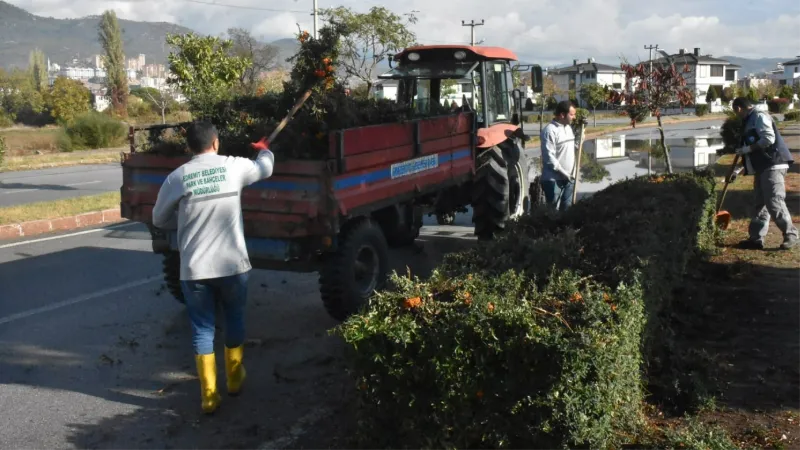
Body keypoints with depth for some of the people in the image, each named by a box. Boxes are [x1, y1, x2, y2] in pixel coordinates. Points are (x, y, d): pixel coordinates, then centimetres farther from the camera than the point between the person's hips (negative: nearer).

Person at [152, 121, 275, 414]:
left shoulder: (177, 177, -2)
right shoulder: (233, 166, -1)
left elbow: (159, 220, 9)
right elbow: (265, 168, 19)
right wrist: (266, 150, 41)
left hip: (194, 269, -1)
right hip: (233, 265, 1)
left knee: (202, 329, 10)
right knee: (234, 319, 22)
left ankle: (209, 396, 13)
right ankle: (235, 379, 36)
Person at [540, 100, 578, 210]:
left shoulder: (568, 128, 11)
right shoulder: (550, 130, -17)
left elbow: (574, 146, 21)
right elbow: (549, 157, -21)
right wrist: (563, 173, -19)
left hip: (569, 178, 8)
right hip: (554, 179, -8)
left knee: (567, 208, 16)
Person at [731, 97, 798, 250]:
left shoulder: (759, 117, -8)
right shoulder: (750, 121, 22)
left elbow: (769, 139, -22)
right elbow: (751, 152, 26)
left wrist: (747, 148, -14)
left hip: (773, 165, -11)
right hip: (762, 167, 11)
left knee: (774, 202, -12)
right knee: (760, 203, 9)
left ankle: (790, 235, -4)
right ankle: (756, 238, 12)